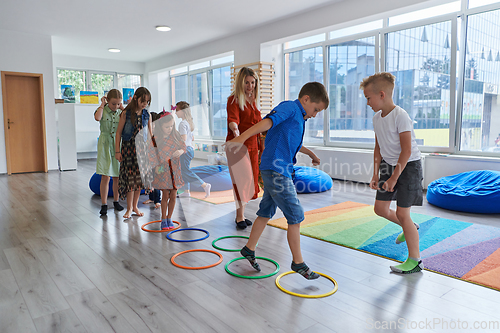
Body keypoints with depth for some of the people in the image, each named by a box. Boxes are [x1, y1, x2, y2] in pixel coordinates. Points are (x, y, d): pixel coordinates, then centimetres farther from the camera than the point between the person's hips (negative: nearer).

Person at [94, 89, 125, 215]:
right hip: (105, 145, -2)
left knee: (117, 176, 8)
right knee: (105, 176, -6)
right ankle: (104, 204, 2)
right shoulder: (102, 110, -1)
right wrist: (102, 104, -11)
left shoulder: (120, 112, 6)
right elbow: (97, 117, -24)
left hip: (118, 145, 3)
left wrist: (122, 107, -5)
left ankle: (116, 201, 24)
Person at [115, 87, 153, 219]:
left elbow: (150, 134, 11)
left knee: (140, 177, 6)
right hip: (128, 147, -3)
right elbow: (118, 132, -3)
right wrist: (117, 151, -5)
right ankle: (129, 208, 9)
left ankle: (135, 206, 20)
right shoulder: (126, 114, -6)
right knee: (130, 177, -3)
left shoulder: (147, 115, 4)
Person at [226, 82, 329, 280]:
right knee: (295, 216, -3)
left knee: (266, 212, 18)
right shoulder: (289, 107, -9)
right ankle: (298, 262, 10)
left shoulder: (299, 118, 20)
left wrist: (311, 154, 53)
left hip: (274, 171, 10)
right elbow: (267, 122, -27)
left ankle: (249, 249, 32)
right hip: (275, 169, -10)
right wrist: (241, 138, -41)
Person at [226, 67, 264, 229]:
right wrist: (235, 130, -46)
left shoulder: (253, 100, 15)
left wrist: (260, 143, 20)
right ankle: (240, 217, 3)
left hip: (252, 145, 7)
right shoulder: (234, 100, -8)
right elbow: (232, 119, -25)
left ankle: (241, 214, 21)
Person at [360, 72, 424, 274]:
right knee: (380, 208, 11)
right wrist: (376, 174, 6)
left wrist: (394, 178, -22)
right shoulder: (377, 118, 4)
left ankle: (414, 261, 9)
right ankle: (410, 228, 39)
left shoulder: (400, 116, -21)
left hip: (408, 166, -8)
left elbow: (406, 150, -23)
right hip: (389, 165, 8)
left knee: (402, 212, -6)